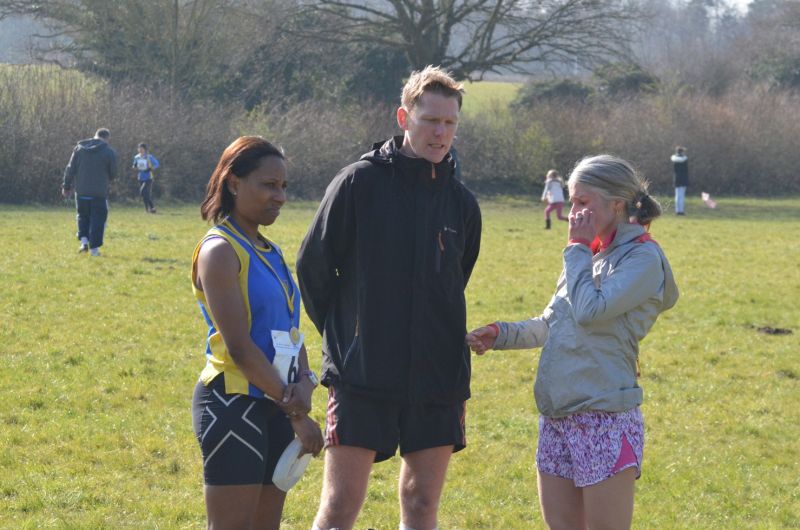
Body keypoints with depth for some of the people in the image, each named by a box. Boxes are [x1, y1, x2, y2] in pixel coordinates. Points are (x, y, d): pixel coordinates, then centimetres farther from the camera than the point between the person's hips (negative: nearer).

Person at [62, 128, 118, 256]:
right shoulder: (109, 152, -3)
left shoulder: (79, 148, 5)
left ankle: (84, 240, 5)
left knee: (83, 216, 20)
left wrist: (66, 186, 13)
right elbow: (113, 174, 2)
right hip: (99, 192, -3)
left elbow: (70, 169, 5)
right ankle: (94, 248, 0)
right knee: (98, 219, 5)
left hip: (81, 192, 3)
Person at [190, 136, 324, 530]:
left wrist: (304, 382, -9)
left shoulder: (269, 252, 15)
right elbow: (239, 346, -17)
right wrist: (296, 412, -15)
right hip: (233, 404, -8)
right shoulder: (220, 250, -11)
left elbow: (290, 331, 13)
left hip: (274, 405, 8)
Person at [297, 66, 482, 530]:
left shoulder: (462, 203, 8)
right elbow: (313, 266, 2)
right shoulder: (359, 182, -5)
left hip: (438, 382, 4)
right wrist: (343, 336, 7)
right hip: (361, 380, -4)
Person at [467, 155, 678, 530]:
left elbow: (589, 311, -20)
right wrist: (499, 334, 9)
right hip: (556, 417, 8)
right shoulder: (591, 256, 17)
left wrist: (578, 248, -8)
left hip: (605, 418, -8)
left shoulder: (642, 258, -8)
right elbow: (550, 326, 24)